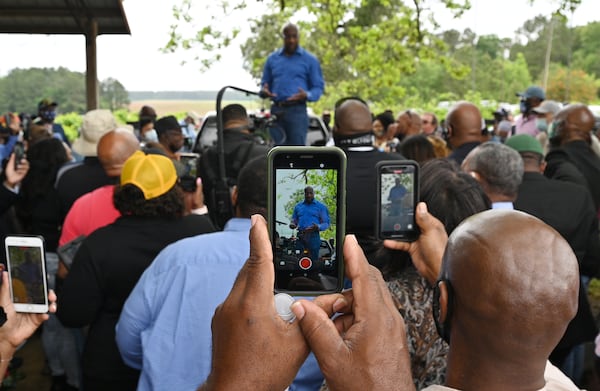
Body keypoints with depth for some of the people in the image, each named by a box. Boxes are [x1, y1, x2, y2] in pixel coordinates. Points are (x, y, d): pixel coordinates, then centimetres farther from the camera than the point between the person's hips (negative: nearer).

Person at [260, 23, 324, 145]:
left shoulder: (310, 60, 6)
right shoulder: (272, 58, 15)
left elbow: (318, 87, 4)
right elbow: (264, 83, 21)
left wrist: (307, 95, -18)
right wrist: (264, 91, -4)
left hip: (297, 111, -3)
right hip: (276, 111, 4)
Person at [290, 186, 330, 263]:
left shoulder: (321, 206, 6)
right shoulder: (298, 206, 17)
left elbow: (326, 223, 3)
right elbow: (294, 220, 24)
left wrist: (318, 227, -18)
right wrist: (292, 224, -1)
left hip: (313, 237, -3)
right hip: (300, 236, 3)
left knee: (313, 259, -6)